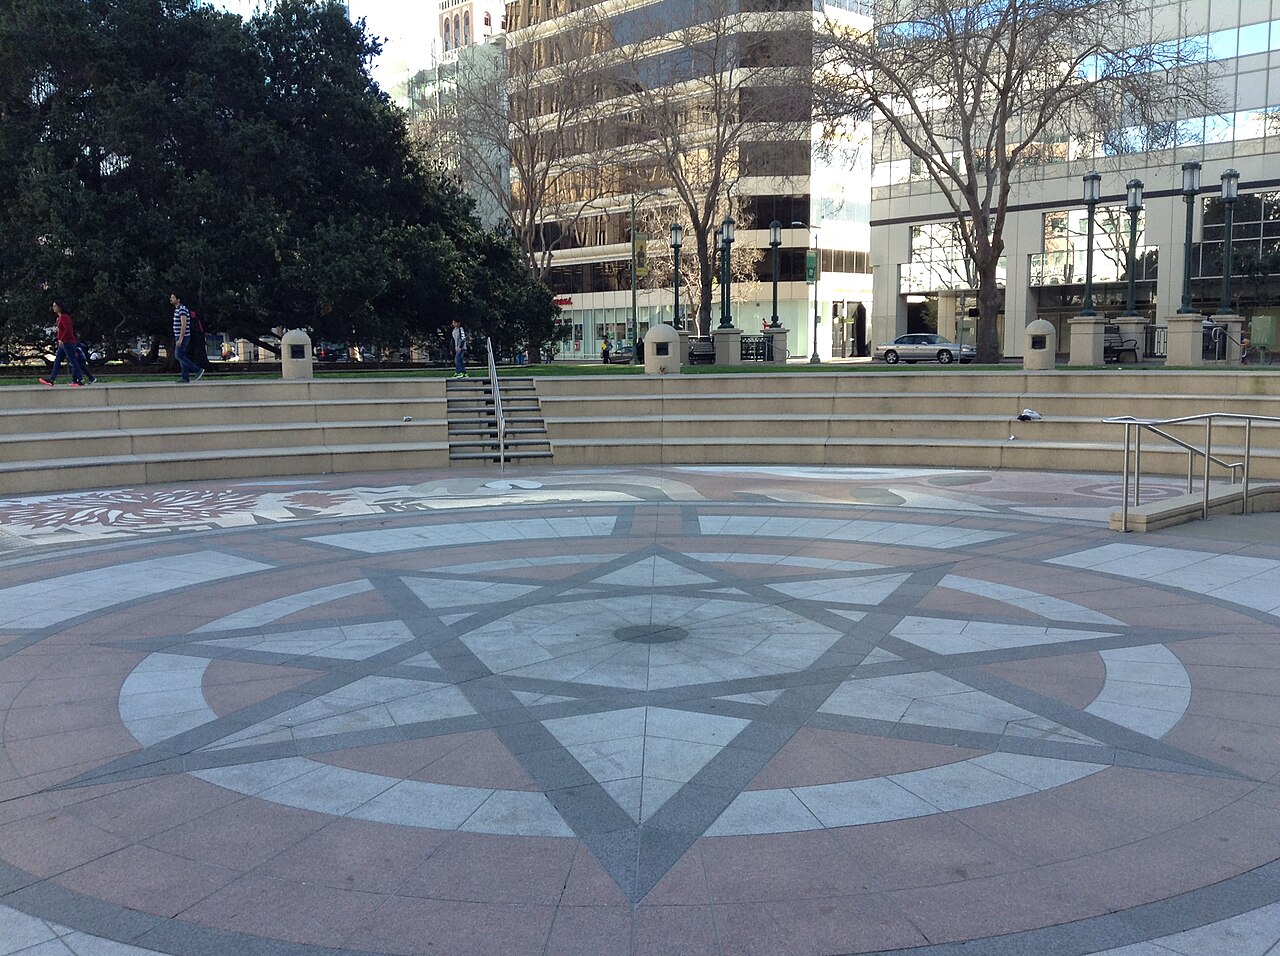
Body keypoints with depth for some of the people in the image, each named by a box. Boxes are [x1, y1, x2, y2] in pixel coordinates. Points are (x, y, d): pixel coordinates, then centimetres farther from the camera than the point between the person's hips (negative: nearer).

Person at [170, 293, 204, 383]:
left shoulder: (182, 309, -16)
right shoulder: (177, 309, 16)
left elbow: (184, 325, -23)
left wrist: (180, 339, -28)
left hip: (182, 337, -10)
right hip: (179, 337, 10)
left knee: (178, 356, -12)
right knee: (181, 356, 7)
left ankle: (198, 370, -11)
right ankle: (185, 378, 6)